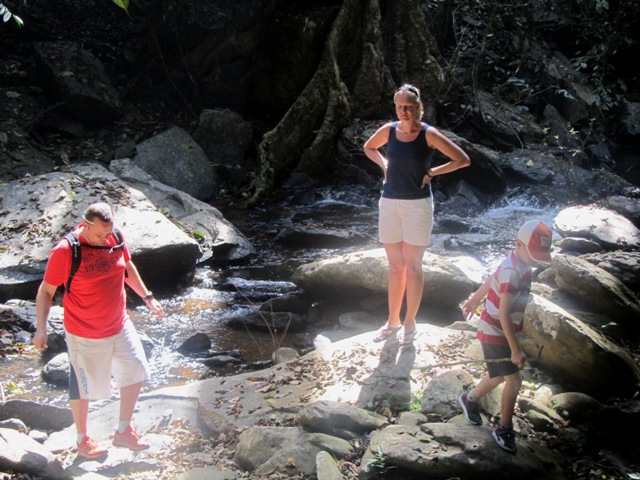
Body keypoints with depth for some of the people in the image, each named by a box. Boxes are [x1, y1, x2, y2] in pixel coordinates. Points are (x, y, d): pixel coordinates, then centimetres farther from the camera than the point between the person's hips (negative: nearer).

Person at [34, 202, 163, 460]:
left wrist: (147, 297, 15)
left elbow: (127, 268, 12)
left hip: (120, 325, 6)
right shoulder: (65, 251, -23)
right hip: (85, 335, -6)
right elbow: (46, 291, -14)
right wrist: (41, 329, -17)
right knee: (84, 387, 11)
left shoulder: (115, 237, -7)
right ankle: (82, 441, 34)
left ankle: (123, 431, 34)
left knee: (135, 372, 15)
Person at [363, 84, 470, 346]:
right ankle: (393, 321, 23)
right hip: (389, 203, 4)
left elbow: (463, 159, -10)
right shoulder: (388, 130, 1)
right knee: (395, 266, 12)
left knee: (412, 266, 3)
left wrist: (432, 172, -11)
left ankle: (410, 323, 16)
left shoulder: (428, 134, -10)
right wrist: (384, 165, 6)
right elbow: (369, 147, 22)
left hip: (417, 205, -4)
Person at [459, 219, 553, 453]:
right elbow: (503, 314, -30)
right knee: (513, 380, -9)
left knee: (501, 375, 22)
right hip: (494, 333, -9)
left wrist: (475, 299, 29)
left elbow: (492, 279, 15)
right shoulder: (512, 272, -30)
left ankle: (470, 400, 45)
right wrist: (515, 349, -28)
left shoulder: (518, 263, -1)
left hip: (503, 331, 9)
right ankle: (504, 430, 7)